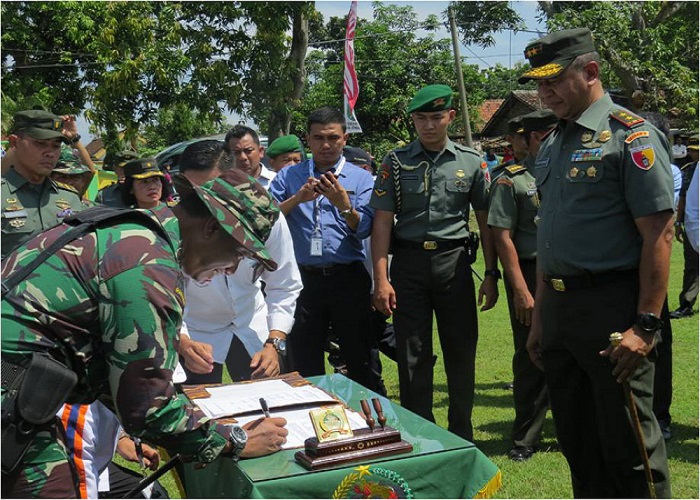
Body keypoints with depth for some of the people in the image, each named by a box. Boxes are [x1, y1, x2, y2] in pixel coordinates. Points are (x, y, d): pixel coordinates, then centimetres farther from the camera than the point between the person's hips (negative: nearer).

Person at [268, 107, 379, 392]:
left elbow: (364, 229, -6)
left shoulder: (360, 178, 5)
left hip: (348, 279, -1)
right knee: (304, 365, 10)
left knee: (359, 360, 5)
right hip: (304, 279, 1)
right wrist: (298, 198, -16)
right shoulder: (288, 177, 10)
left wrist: (343, 204, -23)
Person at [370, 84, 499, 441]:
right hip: (409, 261, 0)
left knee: (461, 351, 6)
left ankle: (462, 436, 21)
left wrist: (491, 274, 2)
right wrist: (381, 279, -8)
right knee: (412, 355, 5)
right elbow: (383, 221, -1)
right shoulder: (396, 162, 3)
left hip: (453, 261, 1)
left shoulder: (470, 162, 5)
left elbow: (485, 221, 8)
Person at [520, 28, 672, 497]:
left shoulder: (631, 135, -9)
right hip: (559, 308, 8)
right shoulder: (552, 145, 15)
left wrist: (646, 326, -18)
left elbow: (659, 234, -14)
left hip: (612, 306, -8)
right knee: (577, 439, 16)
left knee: (626, 444, 0)